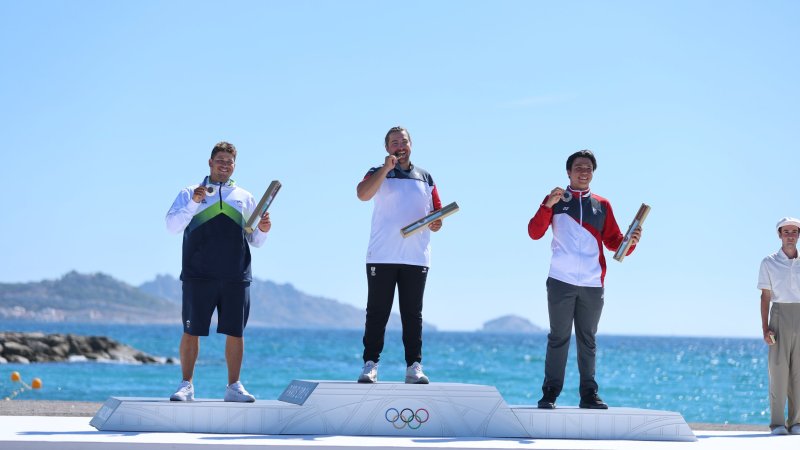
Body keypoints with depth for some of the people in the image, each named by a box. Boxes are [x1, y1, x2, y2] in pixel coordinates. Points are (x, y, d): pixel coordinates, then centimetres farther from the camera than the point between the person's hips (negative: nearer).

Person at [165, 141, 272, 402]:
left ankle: (234, 386, 8)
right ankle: (186, 385, 4)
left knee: (235, 332, 0)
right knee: (191, 331, -3)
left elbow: (255, 241, 20)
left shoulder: (245, 198, 19)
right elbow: (172, 226, -1)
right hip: (198, 275, -2)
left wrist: (263, 231, -3)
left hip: (236, 277, 2)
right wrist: (194, 203, -12)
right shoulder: (190, 194, 12)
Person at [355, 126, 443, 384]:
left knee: (413, 314, 2)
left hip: (417, 258, 2)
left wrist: (436, 224, -5)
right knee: (377, 313, -2)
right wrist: (387, 168, -16)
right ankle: (370, 364, 0)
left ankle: (414, 366, 3)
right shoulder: (379, 174, 8)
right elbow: (363, 194, -13)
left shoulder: (425, 178, 17)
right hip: (381, 256, -2)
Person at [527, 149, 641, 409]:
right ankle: (550, 393, 0)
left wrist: (630, 241, -10)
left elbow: (613, 241, 12)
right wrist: (547, 206, -17)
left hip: (593, 284, 2)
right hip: (561, 281, -2)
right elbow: (534, 233, -3)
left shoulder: (602, 205, 14)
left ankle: (589, 394, 8)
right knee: (558, 338, -2)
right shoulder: (555, 200, 8)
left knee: (588, 340, 7)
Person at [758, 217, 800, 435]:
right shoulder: (769, 263, 5)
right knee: (778, 368, -8)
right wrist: (765, 328, -5)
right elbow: (765, 297, 4)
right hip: (780, 315, -2)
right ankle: (777, 423, -6)